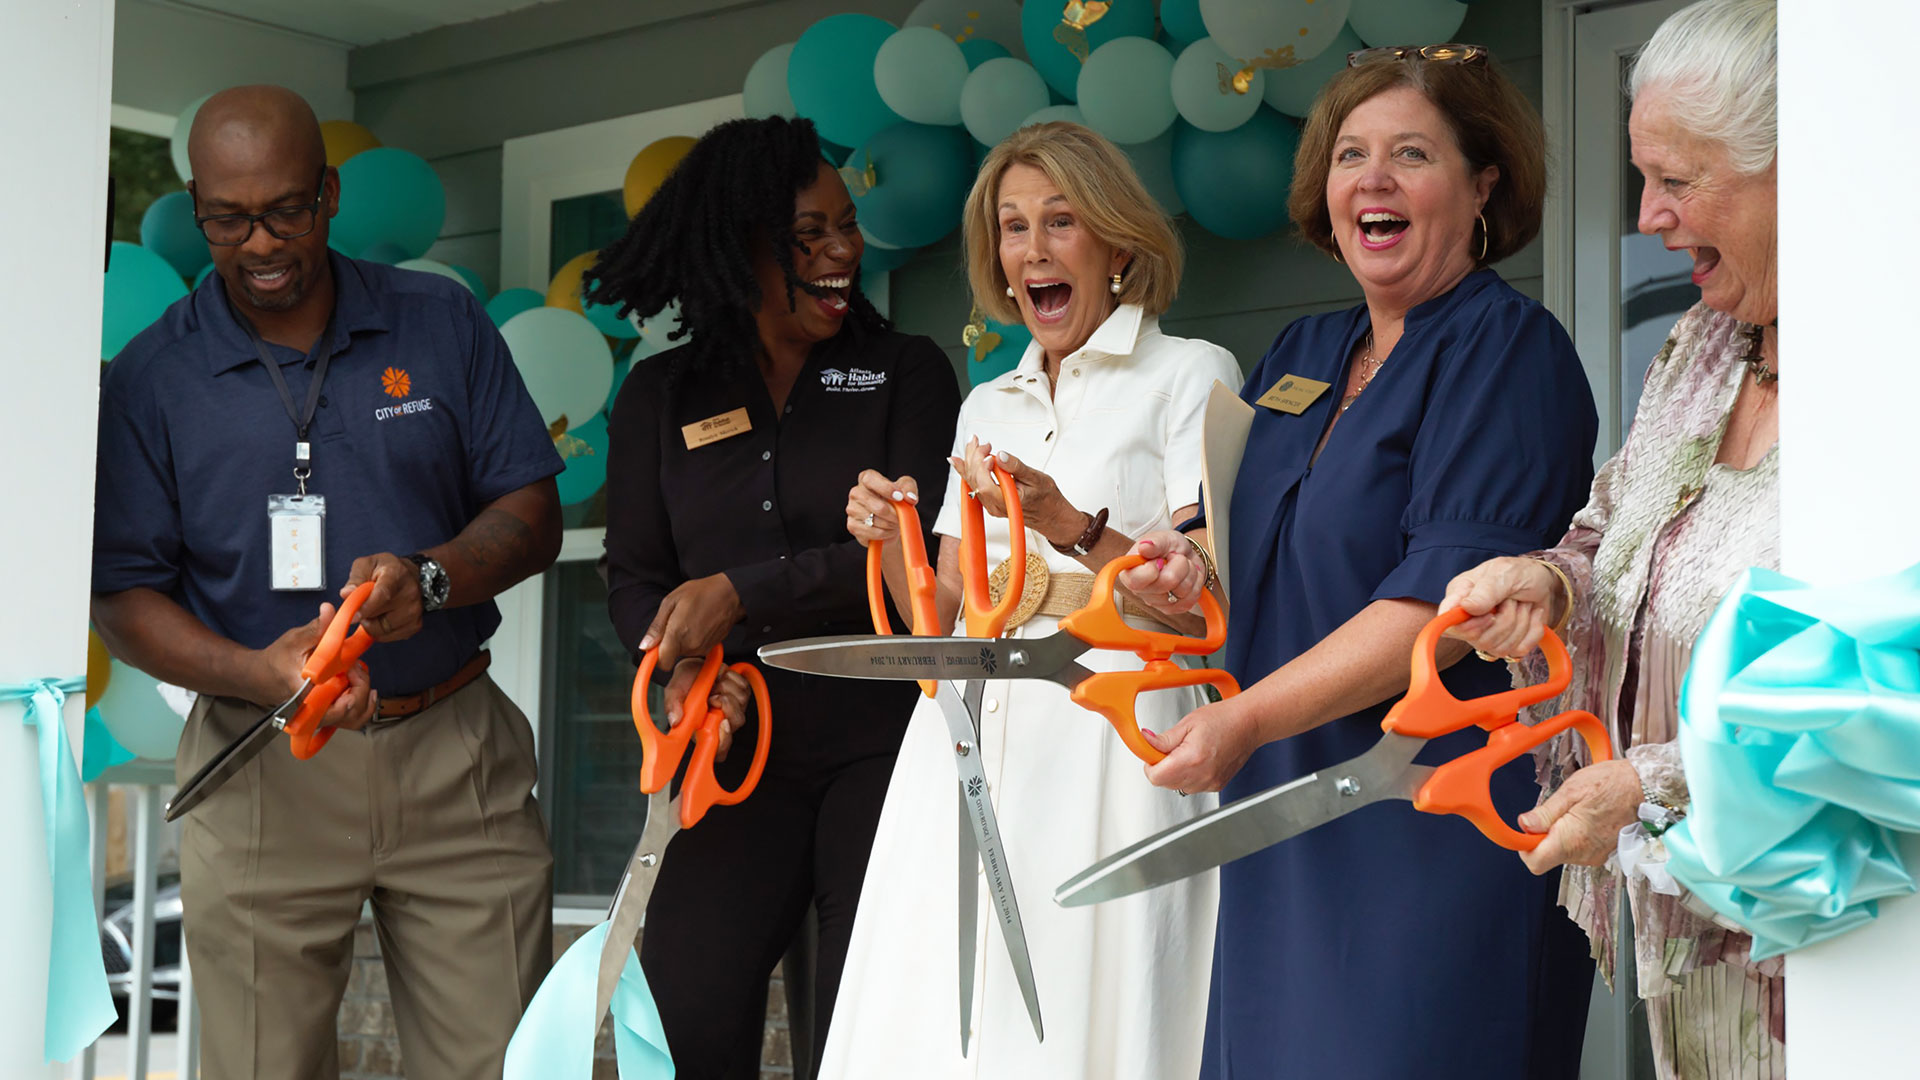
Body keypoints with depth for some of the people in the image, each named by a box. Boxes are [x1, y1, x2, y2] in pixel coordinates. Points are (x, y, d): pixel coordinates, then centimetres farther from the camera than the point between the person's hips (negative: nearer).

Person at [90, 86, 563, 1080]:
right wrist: (259, 675, -18)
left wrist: (431, 579, -16)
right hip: (261, 770, 0)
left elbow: (533, 513, 5)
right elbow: (123, 597, 0)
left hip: (455, 756, 1)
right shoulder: (148, 380, 2)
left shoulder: (443, 325, 5)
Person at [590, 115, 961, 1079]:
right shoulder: (661, 397, 11)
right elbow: (633, 575, 11)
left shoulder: (907, 373, 3)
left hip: (886, 737, -2)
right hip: (741, 747, 2)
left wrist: (743, 595, -13)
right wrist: (681, 661, -10)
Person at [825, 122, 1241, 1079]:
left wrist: (1072, 528, -19)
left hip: (1107, 736, -5)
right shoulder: (987, 405, 20)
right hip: (969, 738, 5)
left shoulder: (1190, 374, 3)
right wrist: (893, 543, 0)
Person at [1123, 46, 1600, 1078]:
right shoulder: (1299, 355, 15)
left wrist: (1247, 719, -24)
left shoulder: (1509, 349, -9)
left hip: (1440, 836, -7)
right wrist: (1188, 568, 0)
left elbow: (1453, 596, -20)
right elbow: (1261, 556, 24)